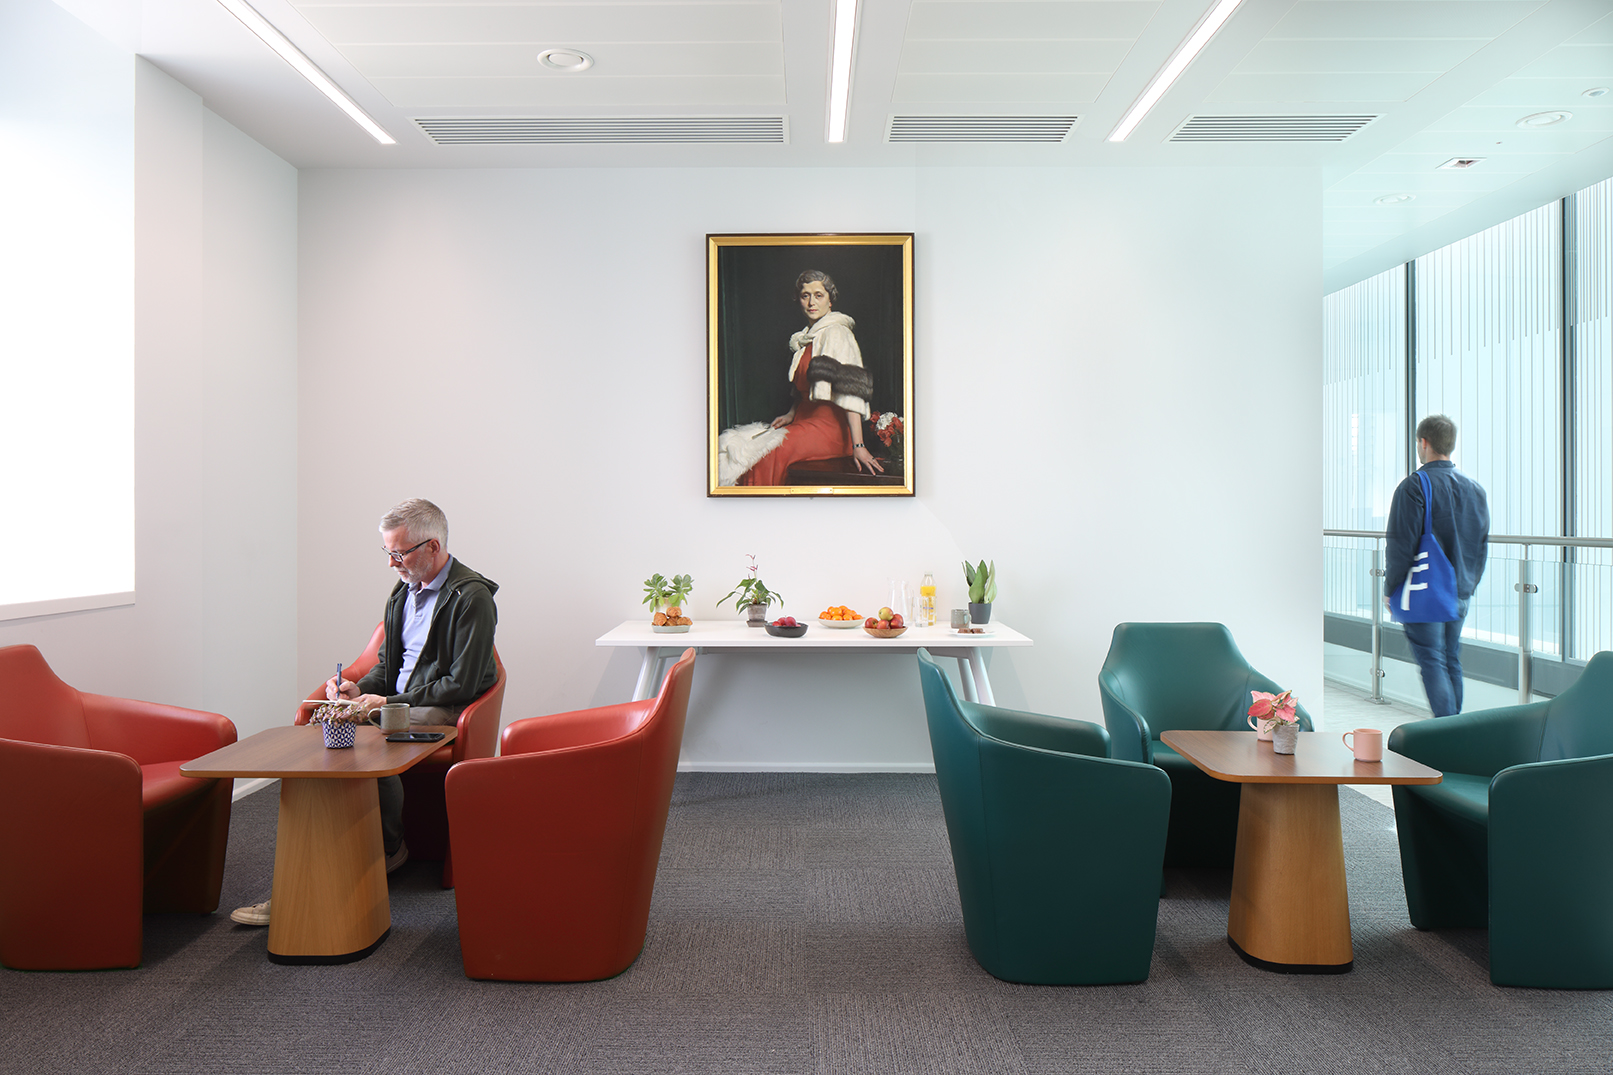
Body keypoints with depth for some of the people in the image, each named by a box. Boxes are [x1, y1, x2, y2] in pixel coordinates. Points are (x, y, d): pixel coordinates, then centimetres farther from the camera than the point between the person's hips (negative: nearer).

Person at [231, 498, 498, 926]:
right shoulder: (403, 593, 16)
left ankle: (389, 847, -9)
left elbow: (460, 685, -16)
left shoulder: (472, 597, -12)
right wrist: (360, 688, 1)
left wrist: (389, 702, -15)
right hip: (399, 705, 8)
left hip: (445, 714, -8)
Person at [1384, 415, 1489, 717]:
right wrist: (1468, 585, 23)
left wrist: (1390, 587, -6)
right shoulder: (1475, 488, 11)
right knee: (1452, 661, 14)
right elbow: (1482, 545, 15)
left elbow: (1402, 544, -15)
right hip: (1460, 591, 7)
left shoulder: (1414, 486, -12)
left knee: (1432, 661, -5)